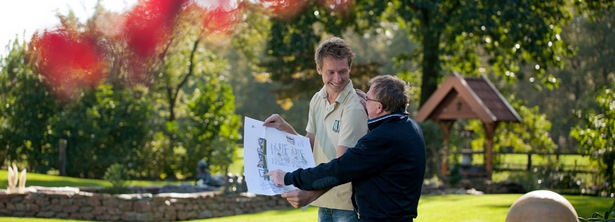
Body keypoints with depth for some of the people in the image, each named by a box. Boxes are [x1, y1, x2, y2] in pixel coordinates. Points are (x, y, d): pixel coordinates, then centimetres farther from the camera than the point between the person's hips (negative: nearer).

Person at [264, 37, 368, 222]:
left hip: (348, 205, -7)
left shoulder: (354, 109, -19)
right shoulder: (317, 100, 6)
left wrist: (311, 194, -35)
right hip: (324, 202, 7)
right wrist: (286, 129, -3)